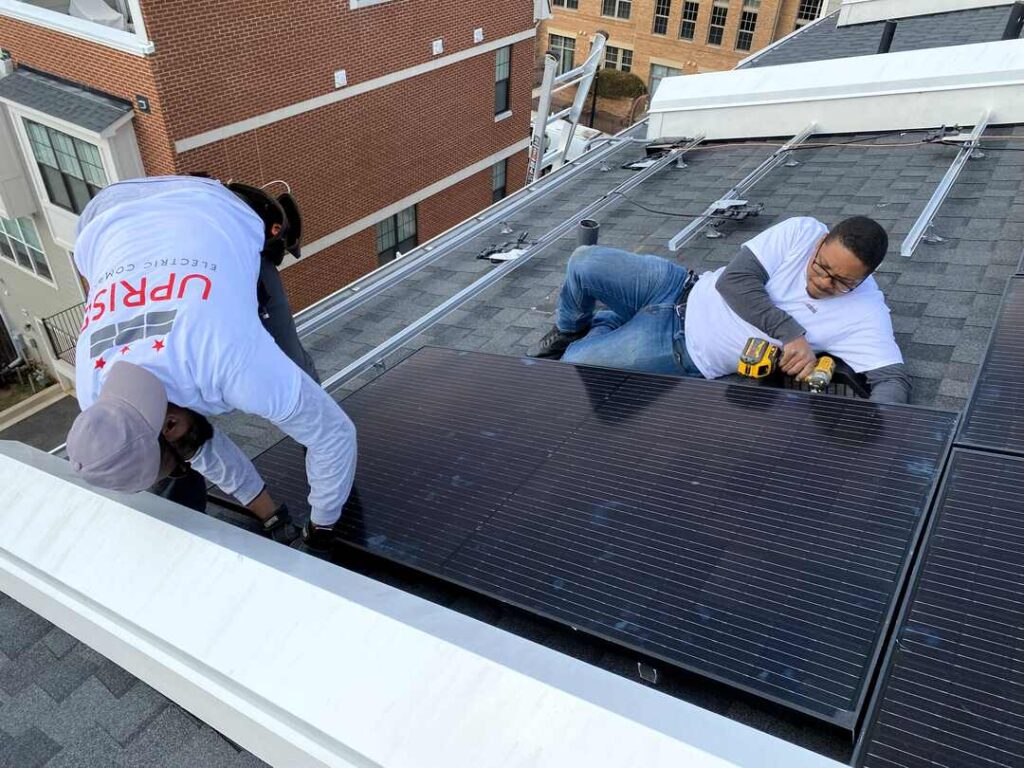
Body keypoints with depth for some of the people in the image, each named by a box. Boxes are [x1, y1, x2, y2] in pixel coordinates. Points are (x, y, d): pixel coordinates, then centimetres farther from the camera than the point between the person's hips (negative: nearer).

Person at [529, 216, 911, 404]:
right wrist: (790, 332, -26)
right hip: (683, 289, 3)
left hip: (687, 354, -2)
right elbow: (735, 280, -16)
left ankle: (602, 325, 24)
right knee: (584, 262, -14)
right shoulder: (801, 231, -12)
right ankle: (571, 329, 21)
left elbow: (894, 379, -20)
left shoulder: (863, 314, -17)